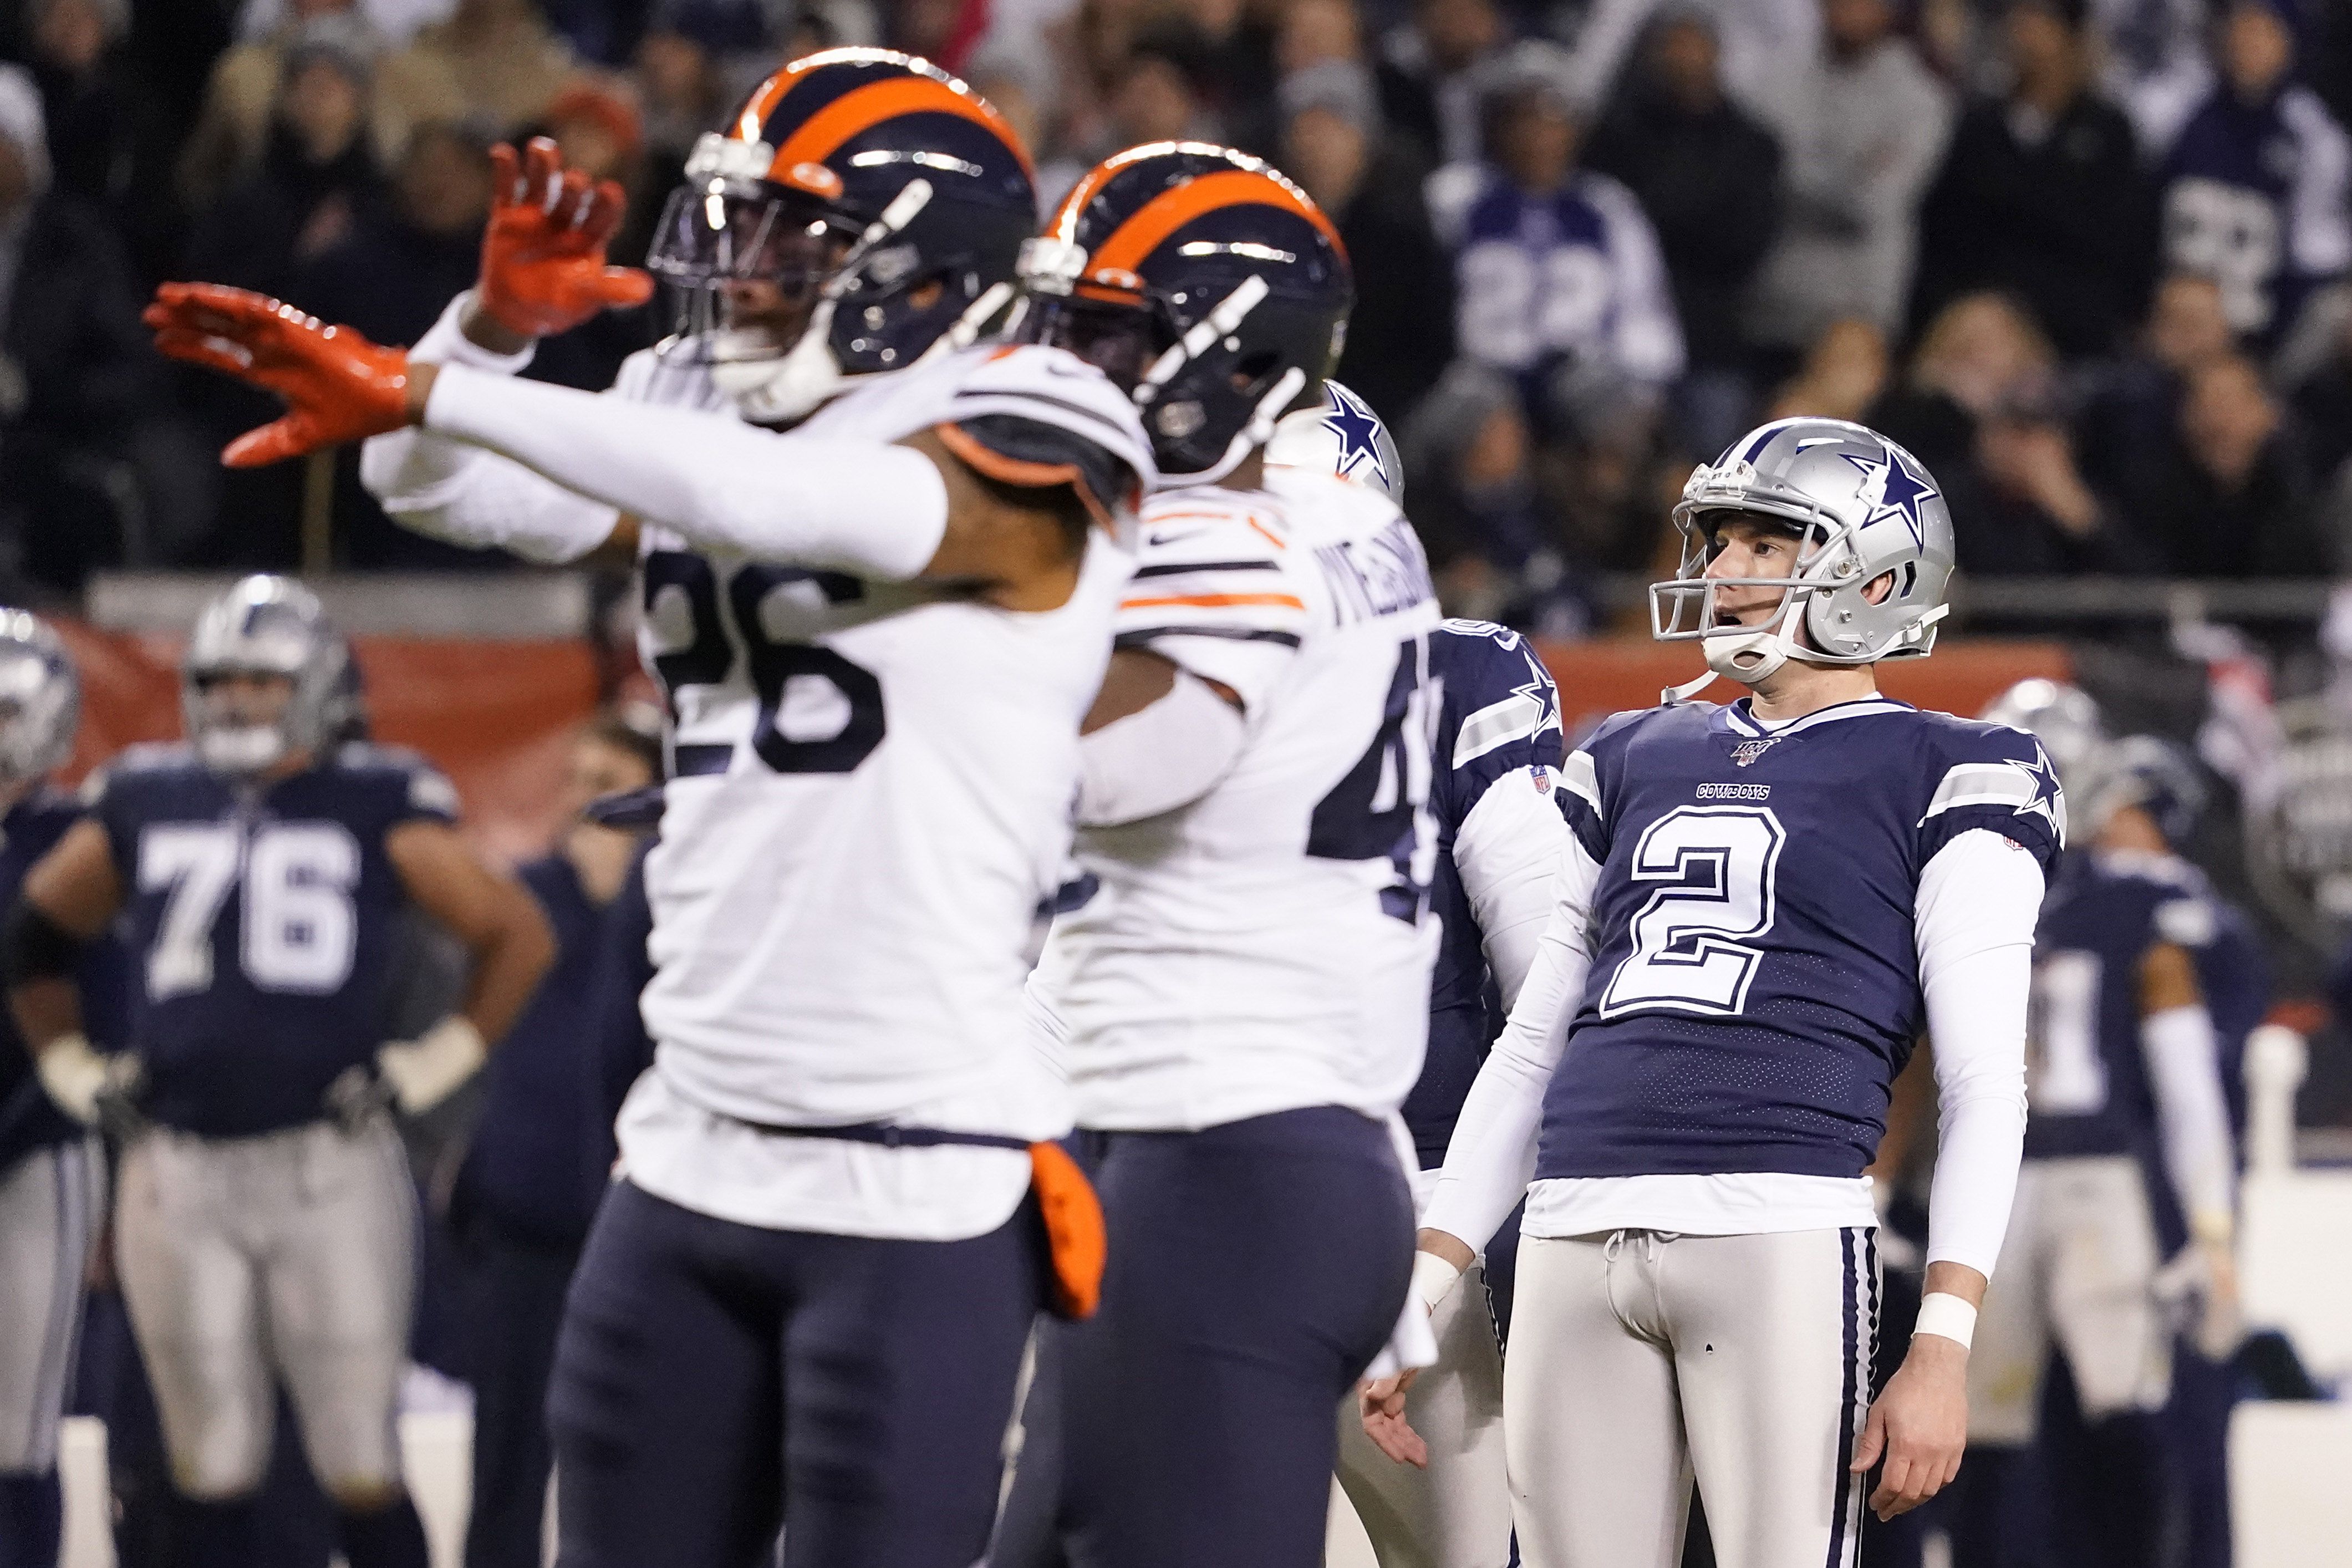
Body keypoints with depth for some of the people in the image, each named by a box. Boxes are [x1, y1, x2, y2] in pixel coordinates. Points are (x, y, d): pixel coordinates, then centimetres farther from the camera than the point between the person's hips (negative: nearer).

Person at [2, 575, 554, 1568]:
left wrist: (445, 1059, 1)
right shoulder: (144, 809, 10)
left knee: (358, 1465, -2)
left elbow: (515, 934, 7)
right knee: (212, 1469, 7)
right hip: (177, 1177, 3)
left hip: (328, 1174, -3)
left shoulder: (375, 812, 1)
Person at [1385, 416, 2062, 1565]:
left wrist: (1944, 1346, -10)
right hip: (1576, 1244, 6)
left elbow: (1986, 1088, 0)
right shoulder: (1636, 765, 22)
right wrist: (1427, 1284, 16)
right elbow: (1532, 1042, 24)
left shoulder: (1942, 782, 6)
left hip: (1778, 1239, -6)